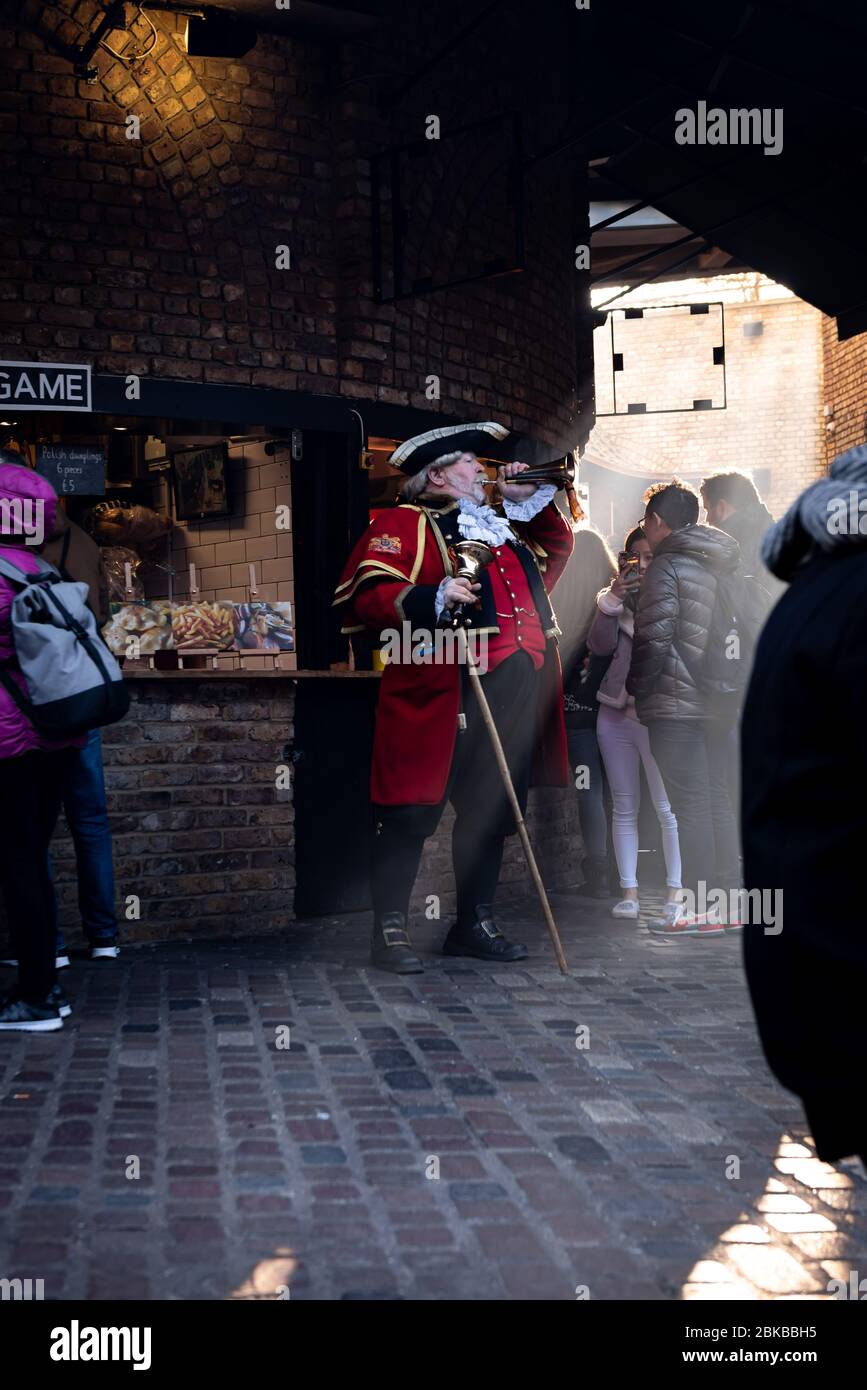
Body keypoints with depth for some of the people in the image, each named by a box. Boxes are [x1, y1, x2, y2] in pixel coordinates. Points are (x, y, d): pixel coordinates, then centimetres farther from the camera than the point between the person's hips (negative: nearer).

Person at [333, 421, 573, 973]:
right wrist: (432, 598, -25)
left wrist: (531, 499, 22)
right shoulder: (403, 524, 2)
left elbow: (558, 549, 36)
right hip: (442, 694, -7)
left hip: (514, 694, 7)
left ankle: (475, 925, 22)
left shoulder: (503, 526, 25)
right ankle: (391, 932, 3)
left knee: (491, 812, 11)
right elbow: (367, 596, -10)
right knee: (414, 813, -4)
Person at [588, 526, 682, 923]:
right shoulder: (612, 597, 10)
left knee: (667, 808, -5)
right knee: (625, 808, 8)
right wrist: (612, 600, -15)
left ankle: (675, 891, 2)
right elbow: (600, 646, -4)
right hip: (616, 714, 4)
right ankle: (629, 890, 14)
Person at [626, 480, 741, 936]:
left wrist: (636, 688, -3)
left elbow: (653, 638, -15)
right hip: (718, 703, 8)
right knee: (718, 800, 11)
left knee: (690, 804, -6)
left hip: (676, 704, -8)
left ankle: (701, 907, -6)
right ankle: (730, 899, 14)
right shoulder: (719, 567, 16)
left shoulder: (667, 566, -9)